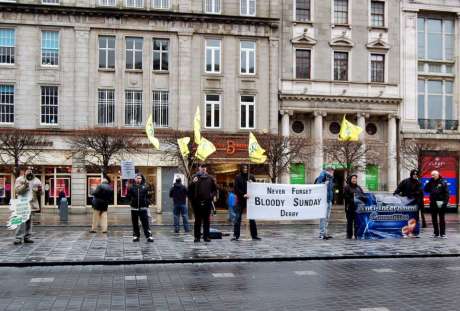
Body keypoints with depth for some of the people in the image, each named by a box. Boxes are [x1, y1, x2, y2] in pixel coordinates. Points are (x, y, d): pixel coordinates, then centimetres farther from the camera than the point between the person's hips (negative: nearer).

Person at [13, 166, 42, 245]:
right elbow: (17, 190, -9)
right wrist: (24, 186, -23)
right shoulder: (20, 179, 2)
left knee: (29, 221, 7)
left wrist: (39, 190, -10)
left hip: (32, 204, 4)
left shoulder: (37, 181, 12)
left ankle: (27, 237, 12)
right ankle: (19, 238, -12)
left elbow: (39, 194, 12)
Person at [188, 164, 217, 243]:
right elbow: (190, 189, -2)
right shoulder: (195, 177, 3)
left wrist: (212, 195, 1)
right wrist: (193, 182, -20)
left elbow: (215, 189, 17)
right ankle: (197, 236, 8)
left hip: (207, 202, 2)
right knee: (197, 220, 3)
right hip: (197, 203, -2)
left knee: (206, 220, 6)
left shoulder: (210, 179, 8)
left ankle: (206, 236, 12)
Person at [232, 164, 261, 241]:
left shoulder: (251, 176, 7)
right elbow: (236, 189, -4)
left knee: (252, 218, 5)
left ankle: (254, 235, 10)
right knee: (238, 218, -3)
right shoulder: (238, 177, 2)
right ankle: (236, 235, 1)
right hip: (241, 200, -2)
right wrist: (243, 194, -16)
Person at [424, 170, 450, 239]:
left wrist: (445, 201, -16)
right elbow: (426, 190, 0)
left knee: (442, 219, 2)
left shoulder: (443, 182, -3)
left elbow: (446, 193, -6)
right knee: (434, 219, 9)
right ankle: (436, 233, 17)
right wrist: (429, 182, -7)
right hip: (433, 204, 5)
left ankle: (442, 233, 6)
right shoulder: (431, 183, 10)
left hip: (441, 204, -5)